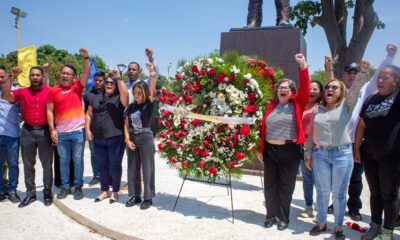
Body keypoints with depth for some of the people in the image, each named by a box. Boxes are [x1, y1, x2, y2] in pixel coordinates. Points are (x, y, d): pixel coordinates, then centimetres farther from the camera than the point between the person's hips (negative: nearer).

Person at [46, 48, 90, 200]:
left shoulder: (77, 86, 4)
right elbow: (49, 111, 2)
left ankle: (78, 187, 18)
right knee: (64, 161, 10)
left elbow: (87, 72, -8)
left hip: (78, 131, -1)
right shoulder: (53, 91, 3)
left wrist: (86, 58, -22)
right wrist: (52, 129, -5)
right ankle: (65, 187, 21)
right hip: (61, 132, 1)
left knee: (78, 160, 7)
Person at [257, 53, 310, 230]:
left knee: (286, 186, 7)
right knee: (269, 185, 10)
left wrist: (303, 66, -19)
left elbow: (305, 88, -13)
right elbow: (264, 128, 9)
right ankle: (271, 215, 25)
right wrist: (260, 149, 8)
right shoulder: (272, 106, 8)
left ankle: (283, 218, 21)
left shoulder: (297, 104, 1)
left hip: (289, 151, -3)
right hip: (270, 150, 3)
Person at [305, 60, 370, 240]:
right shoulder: (317, 110, 11)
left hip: (342, 154, -2)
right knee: (322, 192, 11)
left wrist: (363, 72, -32)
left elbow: (355, 90, -16)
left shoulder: (346, 106, 2)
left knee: (339, 194, 7)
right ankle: (321, 223, 27)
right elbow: (312, 134, 13)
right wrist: (308, 154, 13)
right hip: (320, 154, 3)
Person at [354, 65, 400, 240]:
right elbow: (361, 126, 12)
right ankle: (375, 226, 30)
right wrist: (357, 149, 9)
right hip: (369, 155, 5)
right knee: (375, 192, 15)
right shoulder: (370, 100, 8)